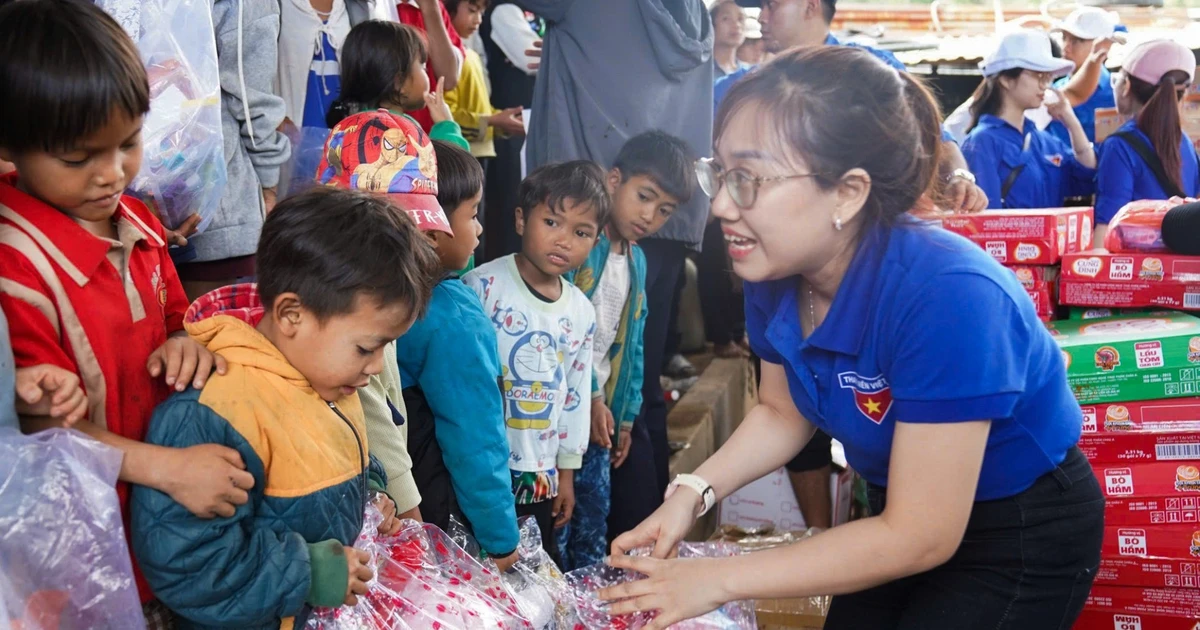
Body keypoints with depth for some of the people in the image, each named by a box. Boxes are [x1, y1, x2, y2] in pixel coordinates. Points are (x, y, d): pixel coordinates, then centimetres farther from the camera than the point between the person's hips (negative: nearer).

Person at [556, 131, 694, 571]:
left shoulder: (637, 261, 14)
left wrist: (626, 416, 15)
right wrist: (591, 398, -15)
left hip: (600, 415, 8)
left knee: (594, 531, 14)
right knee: (552, 527, -3)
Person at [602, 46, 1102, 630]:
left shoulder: (947, 297, -35)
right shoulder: (776, 274, -15)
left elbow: (920, 538, -30)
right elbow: (782, 411, 5)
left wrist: (718, 580, -27)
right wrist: (693, 491, -12)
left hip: (1025, 536, -6)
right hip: (903, 511, 6)